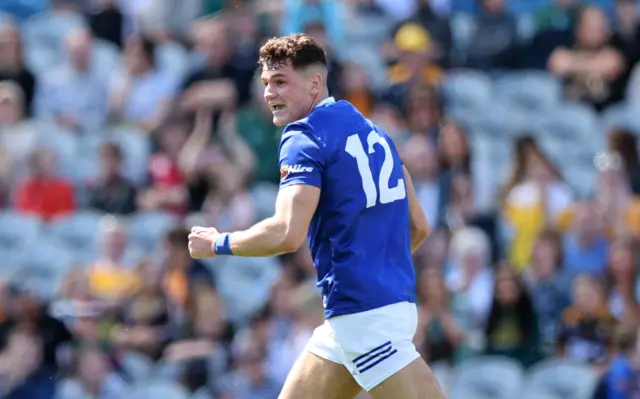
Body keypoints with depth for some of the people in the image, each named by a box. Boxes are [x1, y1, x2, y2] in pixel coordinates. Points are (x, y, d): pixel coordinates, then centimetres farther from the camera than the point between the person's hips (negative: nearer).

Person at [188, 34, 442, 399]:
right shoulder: (371, 132, 16)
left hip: (364, 313, -9)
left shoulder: (306, 136, -10)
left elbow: (287, 234, -21)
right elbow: (419, 226, 18)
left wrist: (217, 244, -7)